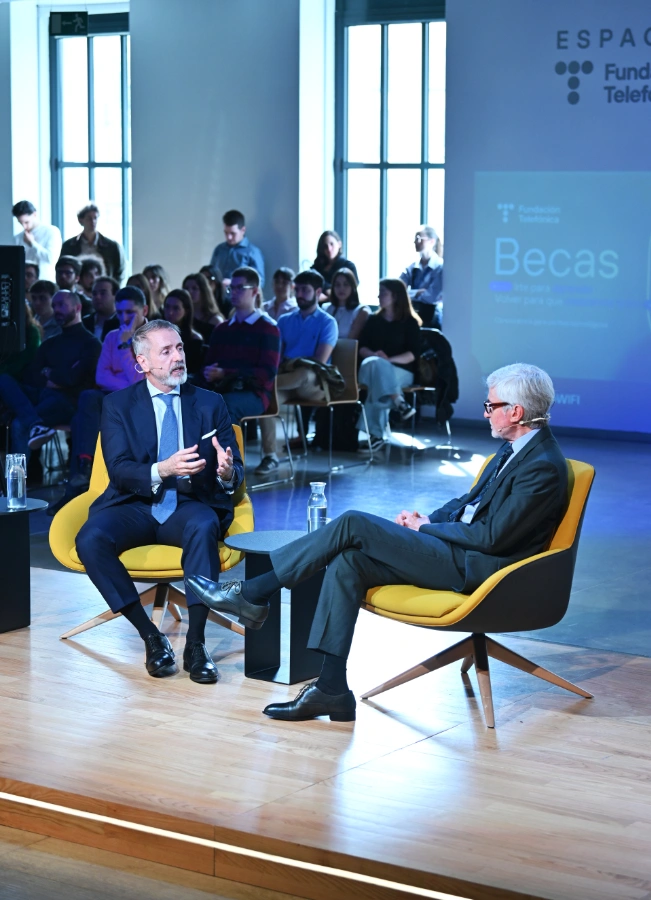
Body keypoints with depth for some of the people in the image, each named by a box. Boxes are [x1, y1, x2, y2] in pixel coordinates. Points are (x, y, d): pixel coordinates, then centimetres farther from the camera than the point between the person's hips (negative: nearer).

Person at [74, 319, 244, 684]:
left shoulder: (211, 403, 10)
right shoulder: (118, 405, 7)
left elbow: (236, 470, 5)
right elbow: (119, 470, -6)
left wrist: (228, 473, -21)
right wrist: (162, 470, -27)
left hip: (190, 506, 0)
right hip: (136, 506, 0)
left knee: (203, 527, -37)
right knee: (90, 540, -31)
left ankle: (196, 643, -32)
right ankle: (151, 637, -20)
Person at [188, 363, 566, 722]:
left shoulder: (544, 467, -17)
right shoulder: (515, 448, 14)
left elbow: (492, 537, -19)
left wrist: (428, 528, -8)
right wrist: (427, 519, 5)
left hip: (472, 567, -9)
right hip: (454, 548, 9)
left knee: (353, 524, -15)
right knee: (347, 562, -8)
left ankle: (252, 594, -5)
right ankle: (331, 689, -9)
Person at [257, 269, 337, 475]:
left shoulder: (327, 322, 6)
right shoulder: (285, 320, 21)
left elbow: (320, 361, -5)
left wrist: (295, 363, -13)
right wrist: (282, 366, -10)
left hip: (313, 383, -3)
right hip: (287, 380, 4)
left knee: (304, 373, -42)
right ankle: (270, 456, -32)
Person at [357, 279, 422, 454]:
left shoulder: (410, 322, 4)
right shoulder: (374, 320, 17)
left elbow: (413, 354, -6)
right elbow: (362, 348, 9)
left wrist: (388, 360, -19)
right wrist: (373, 355, -14)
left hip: (402, 371, -3)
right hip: (376, 367, 3)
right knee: (372, 364, -34)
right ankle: (398, 402, -40)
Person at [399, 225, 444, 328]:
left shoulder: (441, 267, -7)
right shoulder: (412, 268, 9)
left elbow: (432, 296, -16)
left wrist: (408, 293, -8)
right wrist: (419, 292, -15)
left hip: (433, 319, -5)